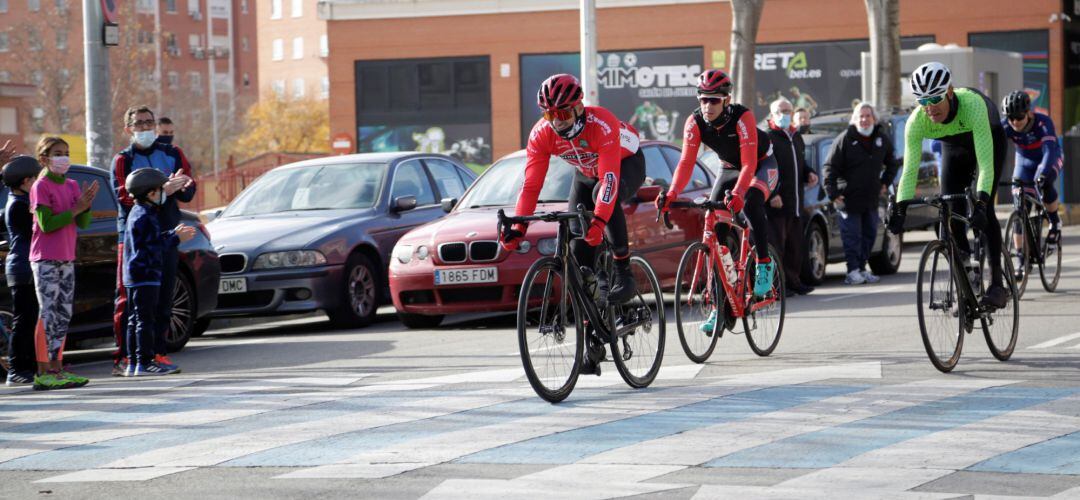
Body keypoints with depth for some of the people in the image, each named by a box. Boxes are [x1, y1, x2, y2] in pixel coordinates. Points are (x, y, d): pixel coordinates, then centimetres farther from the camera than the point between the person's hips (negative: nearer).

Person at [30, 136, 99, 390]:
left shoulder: (72, 185, 13)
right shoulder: (41, 186, -8)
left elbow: (83, 224, 8)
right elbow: (46, 223, -17)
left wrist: (86, 206, -11)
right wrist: (75, 209, -18)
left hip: (66, 259, 7)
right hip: (45, 259, -7)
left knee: (64, 314, 6)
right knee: (48, 314, -10)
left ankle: (56, 367, 11)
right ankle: (44, 372, -10)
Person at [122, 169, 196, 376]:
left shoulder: (137, 213, 17)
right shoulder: (144, 217, -16)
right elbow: (152, 248, -19)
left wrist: (173, 233, 19)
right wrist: (176, 238, -13)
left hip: (134, 277, 11)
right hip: (145, 276, -11)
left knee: (135, 320, 11)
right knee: (145, 320, -9)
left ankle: (133, 363, 13)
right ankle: (144, 363, -10)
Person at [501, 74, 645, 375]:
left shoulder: (601, 124, -37)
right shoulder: (541, 134, -23)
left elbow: (609, 178, -46)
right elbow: (531, 184, -23)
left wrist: (599, 220, -59)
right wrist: (517, 228, -35)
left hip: (627, 164, -5)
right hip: (586, 174, 5)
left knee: (604, 192, -41)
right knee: (579, 250, -8)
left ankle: (623, 273, -29)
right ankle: (593, 341, -2)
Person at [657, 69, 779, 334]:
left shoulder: (742, 116, -33)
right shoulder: (695, 122, -22)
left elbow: (749, 163, -40)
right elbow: (686, 162, -27)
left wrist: (737, 193, -55)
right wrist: (671, 195, -43)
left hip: (762, 164, -4)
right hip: (729, 168, 4)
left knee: (751, 203, -36)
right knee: (713, 227, -9)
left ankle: (764, 264, -16)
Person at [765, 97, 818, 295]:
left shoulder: (796, 137, 20)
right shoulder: (769, 137, -6)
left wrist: (809, 174, 11)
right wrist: (772, 195, -21)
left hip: (795, 202, 8)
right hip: (776, 202, -8)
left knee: (795, 244, 11)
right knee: (776, 243, -8)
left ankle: (793, 281, 19)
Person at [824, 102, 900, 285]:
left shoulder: (882, 138, 6)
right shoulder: (845, 139, -10)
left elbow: (892, 163, 24)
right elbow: (830, 167, -9)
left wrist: (885, 183, 15)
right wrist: (833, 194, -14)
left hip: (871, 199, 5)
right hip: (849, 198, -5)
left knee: (869, 235, 10)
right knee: (852, 236, -6)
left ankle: (862, 268, 20)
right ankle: (853, 271, -2)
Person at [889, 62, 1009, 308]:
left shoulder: (972, 104, -43)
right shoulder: (917, 121, -32)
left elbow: (985, 161, -48)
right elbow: (910, 169, -32)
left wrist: (981, 202, -59)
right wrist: (899, 209, -46)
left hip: (989, 138, -4)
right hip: (953, 147, 4)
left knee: (984, 211, -21)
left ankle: (997, 284, -17)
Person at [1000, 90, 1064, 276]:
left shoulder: (1043, 123, -34)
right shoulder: (1005, 126, -25)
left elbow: (1049, 150, -46)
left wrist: (1043, 173, -64)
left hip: (1050, 159, -3)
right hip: (1025, 161, 3)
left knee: (1044, 183, -34)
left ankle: (1055, 222, -6)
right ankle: (1021, 258, -4)